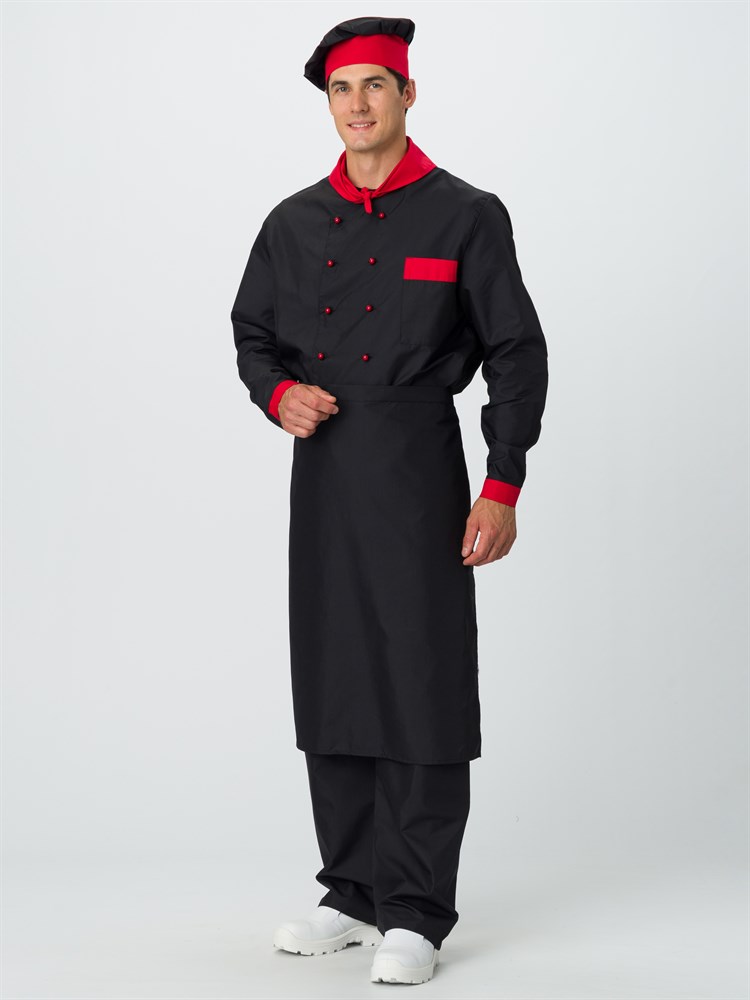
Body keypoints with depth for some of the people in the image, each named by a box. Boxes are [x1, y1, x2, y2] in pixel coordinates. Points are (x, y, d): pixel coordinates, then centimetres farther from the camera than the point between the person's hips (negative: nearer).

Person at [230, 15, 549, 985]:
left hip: (417, 472, -5)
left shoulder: (466, 216, -2)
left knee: (422, 688, -4)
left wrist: (502, 489, -8)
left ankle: (416, 912, 3)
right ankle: (353, 889, 21)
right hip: (320, 470, 5)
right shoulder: (294, 223, 10)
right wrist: (278, 393, -3)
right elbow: (253, 334, 20)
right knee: (330, 686, 9)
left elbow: (516, 355, -2)